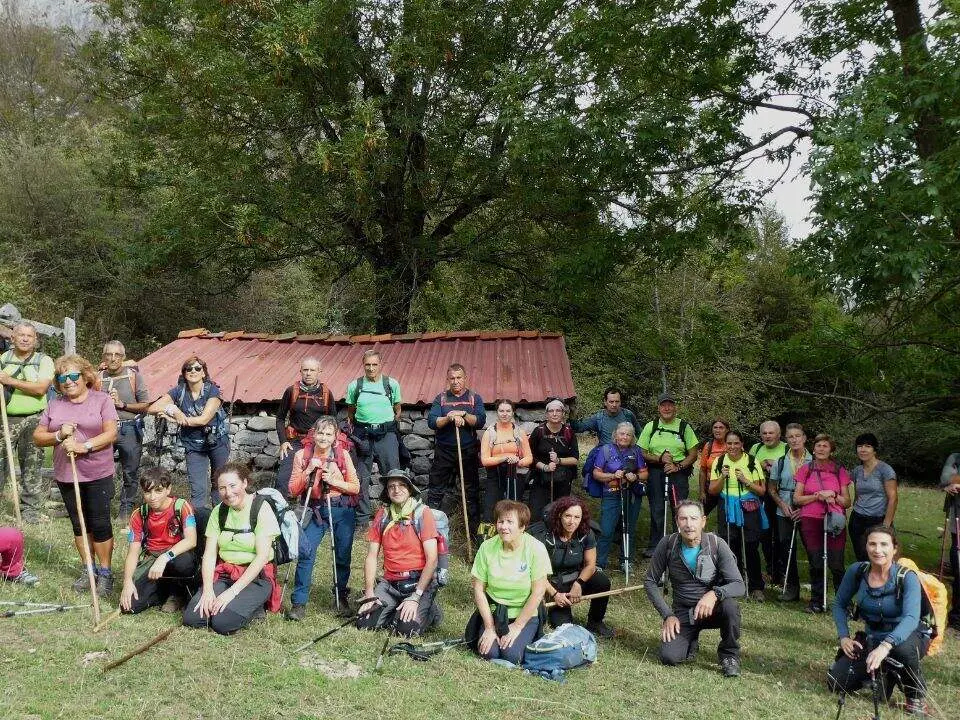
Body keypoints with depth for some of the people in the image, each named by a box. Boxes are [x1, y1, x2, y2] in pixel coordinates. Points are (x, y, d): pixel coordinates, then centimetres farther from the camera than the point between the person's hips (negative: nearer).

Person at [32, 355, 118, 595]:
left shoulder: (101, 400, -2)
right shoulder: (54, 406, 9)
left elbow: (111, 434, -10)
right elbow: (38, 437, 8)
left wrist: (84, 446, -22)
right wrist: (59, 435, -11)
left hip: (98, 474, -4)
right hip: (66, 474, 4)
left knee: (100, 523, -2)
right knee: (79, 523, 13)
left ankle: (105, 573, 9)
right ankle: (88, 568, 25)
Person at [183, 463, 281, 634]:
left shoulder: (261, 509, -12)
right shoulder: (219, 511, 5)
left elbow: (262, 556, -17)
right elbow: (209, 554, 1)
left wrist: (232, 591, -22)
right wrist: (208, 590, -15)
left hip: (256, 576, -5)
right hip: (223, 574, 6)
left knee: (223, 622, -27)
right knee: (191, 618, -15)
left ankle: (255, 608, 3)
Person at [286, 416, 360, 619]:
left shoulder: (343, 455, -4)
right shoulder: (302, 455, -4)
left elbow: (355, 488, -1)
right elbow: (293, 490, -4)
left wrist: (334, 481, -17)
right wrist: (308, 471, -18)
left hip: (343, 510, 1)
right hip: (317, 510, 0)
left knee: (343, 556, 4)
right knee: (306, 552, -17)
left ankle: (341, 596, 28)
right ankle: (299, 603, -8)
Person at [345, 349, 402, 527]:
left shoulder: (392, 384, 2)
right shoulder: (354, 386, 3)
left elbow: (397, 410, 14)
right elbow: (350, 412, 14)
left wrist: (392, 426, 10)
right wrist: (354, 431, 8)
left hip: (386, 434, -1)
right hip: (362, 435, 1)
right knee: (361, 478, 5)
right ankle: (362, 518, 15)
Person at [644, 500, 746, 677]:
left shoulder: (717, 545, -16)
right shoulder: (668, 544, -11)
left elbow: (738, 585, -19)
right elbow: (650, 582, -2)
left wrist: (714, 594, -39)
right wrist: (667, 615, -11)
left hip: (712, 609, -1)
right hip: (683, 612, 1)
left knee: (730, 605, -35)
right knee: (669, 657, -20)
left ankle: (729, 654, -6)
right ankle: (691, 640, 17)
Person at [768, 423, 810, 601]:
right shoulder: (780, 462, 5)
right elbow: (771, 488, 13)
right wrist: (782, 504, -3)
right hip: (785, 512, 2)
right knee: (786, 549, 5)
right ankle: (791, 587, 18)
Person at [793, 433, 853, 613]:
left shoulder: (840, 471, 8)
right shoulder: (805, 470, 8)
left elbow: (847, 502, 10)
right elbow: (797, 499, 4)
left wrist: (833, 496, -8)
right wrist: (818, 496, -8)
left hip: (834, 522, -1)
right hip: (810, 522, 1)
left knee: (836, 565, -6)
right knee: (815, 564, 5)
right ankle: (816, 602, 16)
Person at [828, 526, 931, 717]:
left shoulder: (907, 578, -22)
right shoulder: (857, 571, -10)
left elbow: (911, 618, -38)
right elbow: (840, 604, 5)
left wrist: (885, 646, -53)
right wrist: (844, 637, -9)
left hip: (909, 637, -4)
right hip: (871, 638, 4)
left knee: (902, 648, -41)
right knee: (836, 683, -10)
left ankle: (916, 697, -9)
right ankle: (886, 673, 20)